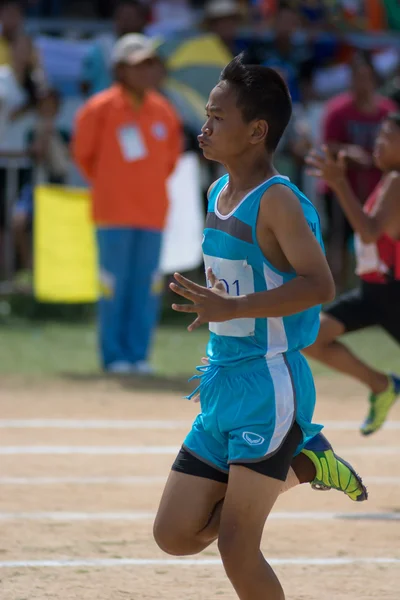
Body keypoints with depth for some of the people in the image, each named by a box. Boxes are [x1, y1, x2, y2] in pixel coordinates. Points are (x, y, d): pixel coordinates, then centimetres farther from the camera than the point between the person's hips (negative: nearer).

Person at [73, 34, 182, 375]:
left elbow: (171, 153, 22)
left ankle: (139, 355, 10)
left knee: (147, 285, 2)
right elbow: (83, 153, 4)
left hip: (152, 211, 4)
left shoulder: (163, 111, 7)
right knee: (115, 283, -3)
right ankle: (114, 356, 5)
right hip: (114, 212, -4)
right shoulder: (101, 109, -7)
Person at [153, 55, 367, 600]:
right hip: (224, 388, 9)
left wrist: (232, 309, -32)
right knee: (176, 535, 9)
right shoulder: (219, 194, 11)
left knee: (236, 547, -10)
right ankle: (299, 463, 21)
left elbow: (320, 284, -27)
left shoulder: (276, 201, -15)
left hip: (269, 388, -9)